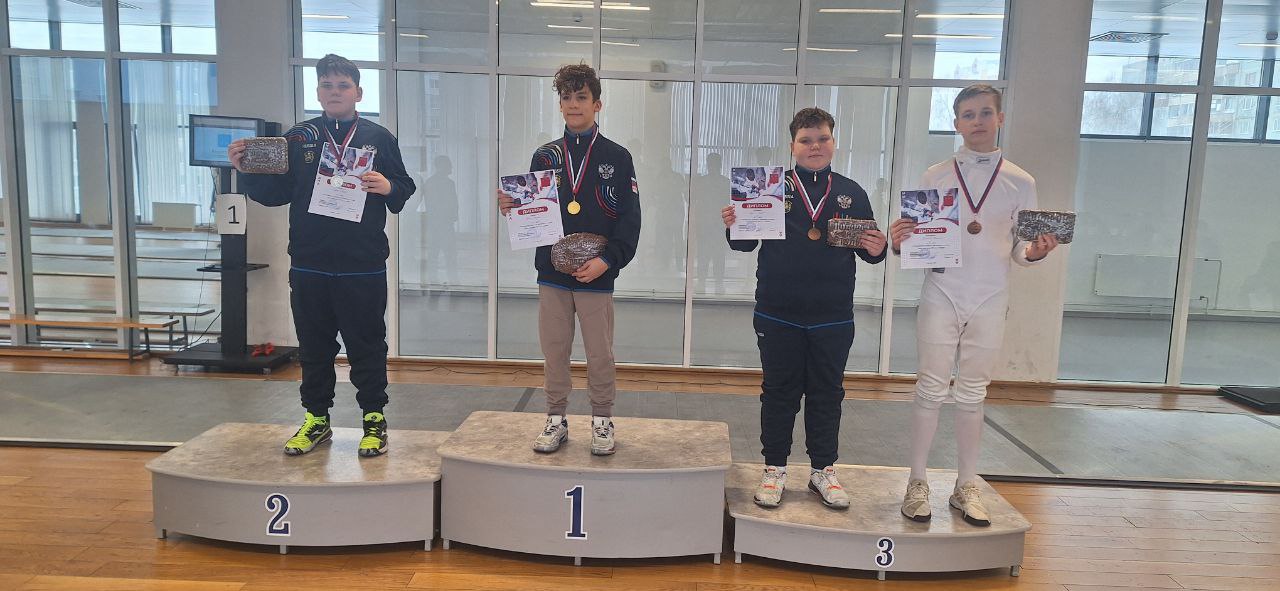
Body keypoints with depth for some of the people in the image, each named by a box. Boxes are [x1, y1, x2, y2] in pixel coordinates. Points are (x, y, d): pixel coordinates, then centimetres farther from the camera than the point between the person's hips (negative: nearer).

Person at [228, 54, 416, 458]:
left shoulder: (378, 138, 3)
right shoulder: (298, 138, 8)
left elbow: (404, 190, 2)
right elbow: (274, 193, 9)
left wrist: (388, 187, -19)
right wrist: (245, 170, -6)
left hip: (363, 265, -2)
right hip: (309, 265, 3)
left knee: (367, 345, 5)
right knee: (313, 346, 12)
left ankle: (374, 418, 18)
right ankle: (316, 418, 26)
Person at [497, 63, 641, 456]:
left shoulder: (616, 158, 1)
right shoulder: (544, 157, 10)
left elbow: (630, 219, -4)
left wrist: (607, 260, -16)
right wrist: (512, 208, -10)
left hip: (597, 275, -3)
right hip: (552, 274, 3)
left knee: (600, 354, 4)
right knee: (554, 351, 9)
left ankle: (602, 421, 20)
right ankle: (556, 420, 23)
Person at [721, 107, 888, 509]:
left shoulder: (851, 193, 6)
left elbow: (868, 248, 8)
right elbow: (746, 244, -2)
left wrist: (877, 249, -14)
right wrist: (734, 227, -22)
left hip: (833, 317, 2)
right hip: (778, 316, -2)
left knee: (827, 393, 12)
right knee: (779, 392, 9)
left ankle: (823, 469, 26)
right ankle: (774, 469, 23)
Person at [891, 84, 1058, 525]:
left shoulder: (1020, 182, 5)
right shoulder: (936, 175, 3)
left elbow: (1018, 248, 7)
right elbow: (917, 238, 3)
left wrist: (1035, 253, -15)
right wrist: (899, 242, -18)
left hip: (990, 302, 1)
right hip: (941, 296, -1)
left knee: (972, 395, 11)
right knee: (931, 390, 3)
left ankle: (966, 487, 21)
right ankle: (917, 483, 14)